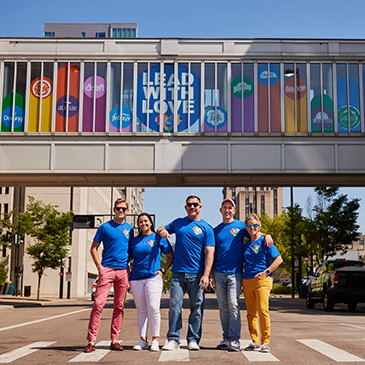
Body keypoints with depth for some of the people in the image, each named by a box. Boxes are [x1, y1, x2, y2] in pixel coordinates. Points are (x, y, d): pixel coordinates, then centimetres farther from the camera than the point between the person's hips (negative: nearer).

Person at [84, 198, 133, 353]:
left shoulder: (130, 229, 13)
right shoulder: (105, 227, 3)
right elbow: (93, 248, 5)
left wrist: (128, 264, 9)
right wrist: (100, 267, -5)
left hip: (123, 271, 4)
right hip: (107, 269, -3)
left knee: (119, 306, 5)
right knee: (98, 304, -12)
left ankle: (114, 340, 12)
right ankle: (91, 341, -9)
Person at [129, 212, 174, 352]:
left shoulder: (159, 238, 5)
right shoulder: (134, 241, 15)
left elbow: (171, 257, 8)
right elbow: (128, 257, 20)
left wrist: (162, 270, -2)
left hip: (153, 277, -3)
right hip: (136, 278, 4)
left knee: (153, 308, -11)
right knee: (141, 309, 5)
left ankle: (155, 340, -4)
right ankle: (143, 340, 10)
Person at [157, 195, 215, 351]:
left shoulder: (206, 228, 4)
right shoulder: (178, 223, 14)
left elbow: (209, 253, -3)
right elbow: (161, 229, 29)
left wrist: (206, 275, -14)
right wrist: (162, 231, 2)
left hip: (197, 274, -2)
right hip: (178, 273, 2)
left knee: (197, 307, 1)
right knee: (174, 305, -4)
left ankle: (193, 340, 10)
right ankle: (173, 339, 3)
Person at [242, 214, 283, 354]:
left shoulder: (265, 241, -1)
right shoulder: (246, 244, 14)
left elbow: (278, 259, -3)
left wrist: (267, 271, -10)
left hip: (262, 279, -5)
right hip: (247, 280, 5)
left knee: (262, 310, -13)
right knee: (251, 312, 7)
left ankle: (265, 342, -6)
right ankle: (255, 341, 16)